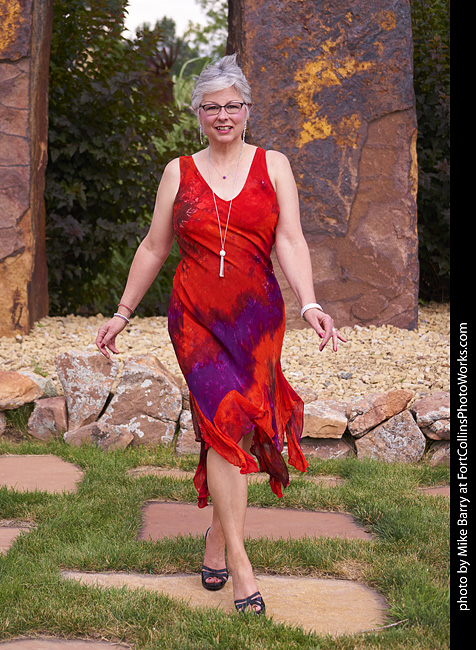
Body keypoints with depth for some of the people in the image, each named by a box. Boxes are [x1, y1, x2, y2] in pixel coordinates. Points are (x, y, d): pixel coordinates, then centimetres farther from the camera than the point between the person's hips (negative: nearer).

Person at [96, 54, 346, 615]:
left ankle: (217, 539, 23)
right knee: (225, 421, -15)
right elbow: (153, 248, 13)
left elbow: (290, 241, -4)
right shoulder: (179, 172, 8)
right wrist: (123, 313, 13)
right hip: (196, 316, -1)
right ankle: (239, 564, -14)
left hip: (257, 316, 1)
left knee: (231, 430, 4)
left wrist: (309, 304, -18)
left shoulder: (273, 166, 6)